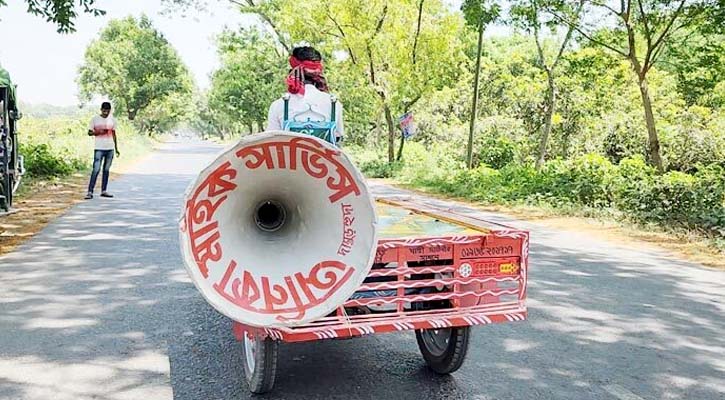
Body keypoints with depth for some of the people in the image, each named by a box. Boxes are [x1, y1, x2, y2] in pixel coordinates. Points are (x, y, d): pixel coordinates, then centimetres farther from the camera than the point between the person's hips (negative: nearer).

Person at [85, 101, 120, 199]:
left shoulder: (112, 120, 9)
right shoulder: (95, 119, 0)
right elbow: (89, 132, 3)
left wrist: (116, 148, 12)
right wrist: (98, 132, -16)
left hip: (110, 148, 4)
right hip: (99, 148, -4)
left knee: (106, 170, 9)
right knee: (96, 170, -11)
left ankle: (104, 191, 16)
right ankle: (90, 192, -11)